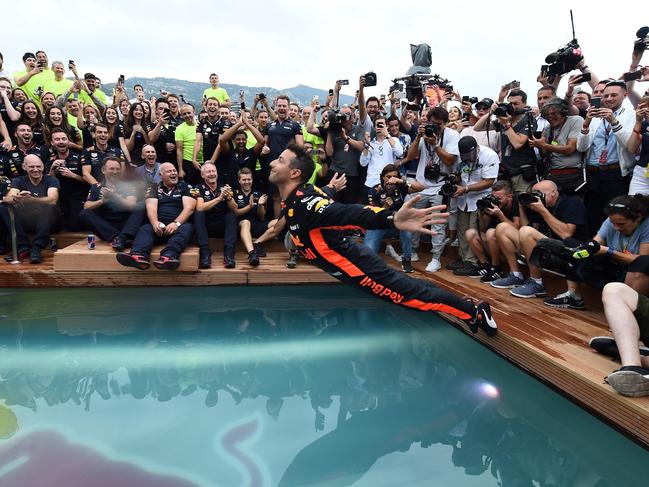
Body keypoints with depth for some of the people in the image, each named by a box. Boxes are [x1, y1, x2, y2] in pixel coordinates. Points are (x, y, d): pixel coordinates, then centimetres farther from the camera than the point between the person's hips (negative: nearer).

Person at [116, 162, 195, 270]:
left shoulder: (185, 186, 14)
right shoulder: (154, 188, 19)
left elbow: (189, 208, -1)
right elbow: (151, 207, 2)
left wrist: (176, 223, -19)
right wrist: (155, 223, -20)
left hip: (179, 224, -2)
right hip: (159, 225, 2)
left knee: (186, 228, -34)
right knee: (144, 229, -28)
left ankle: (168, 257, -61)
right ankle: (139, 256, -59)